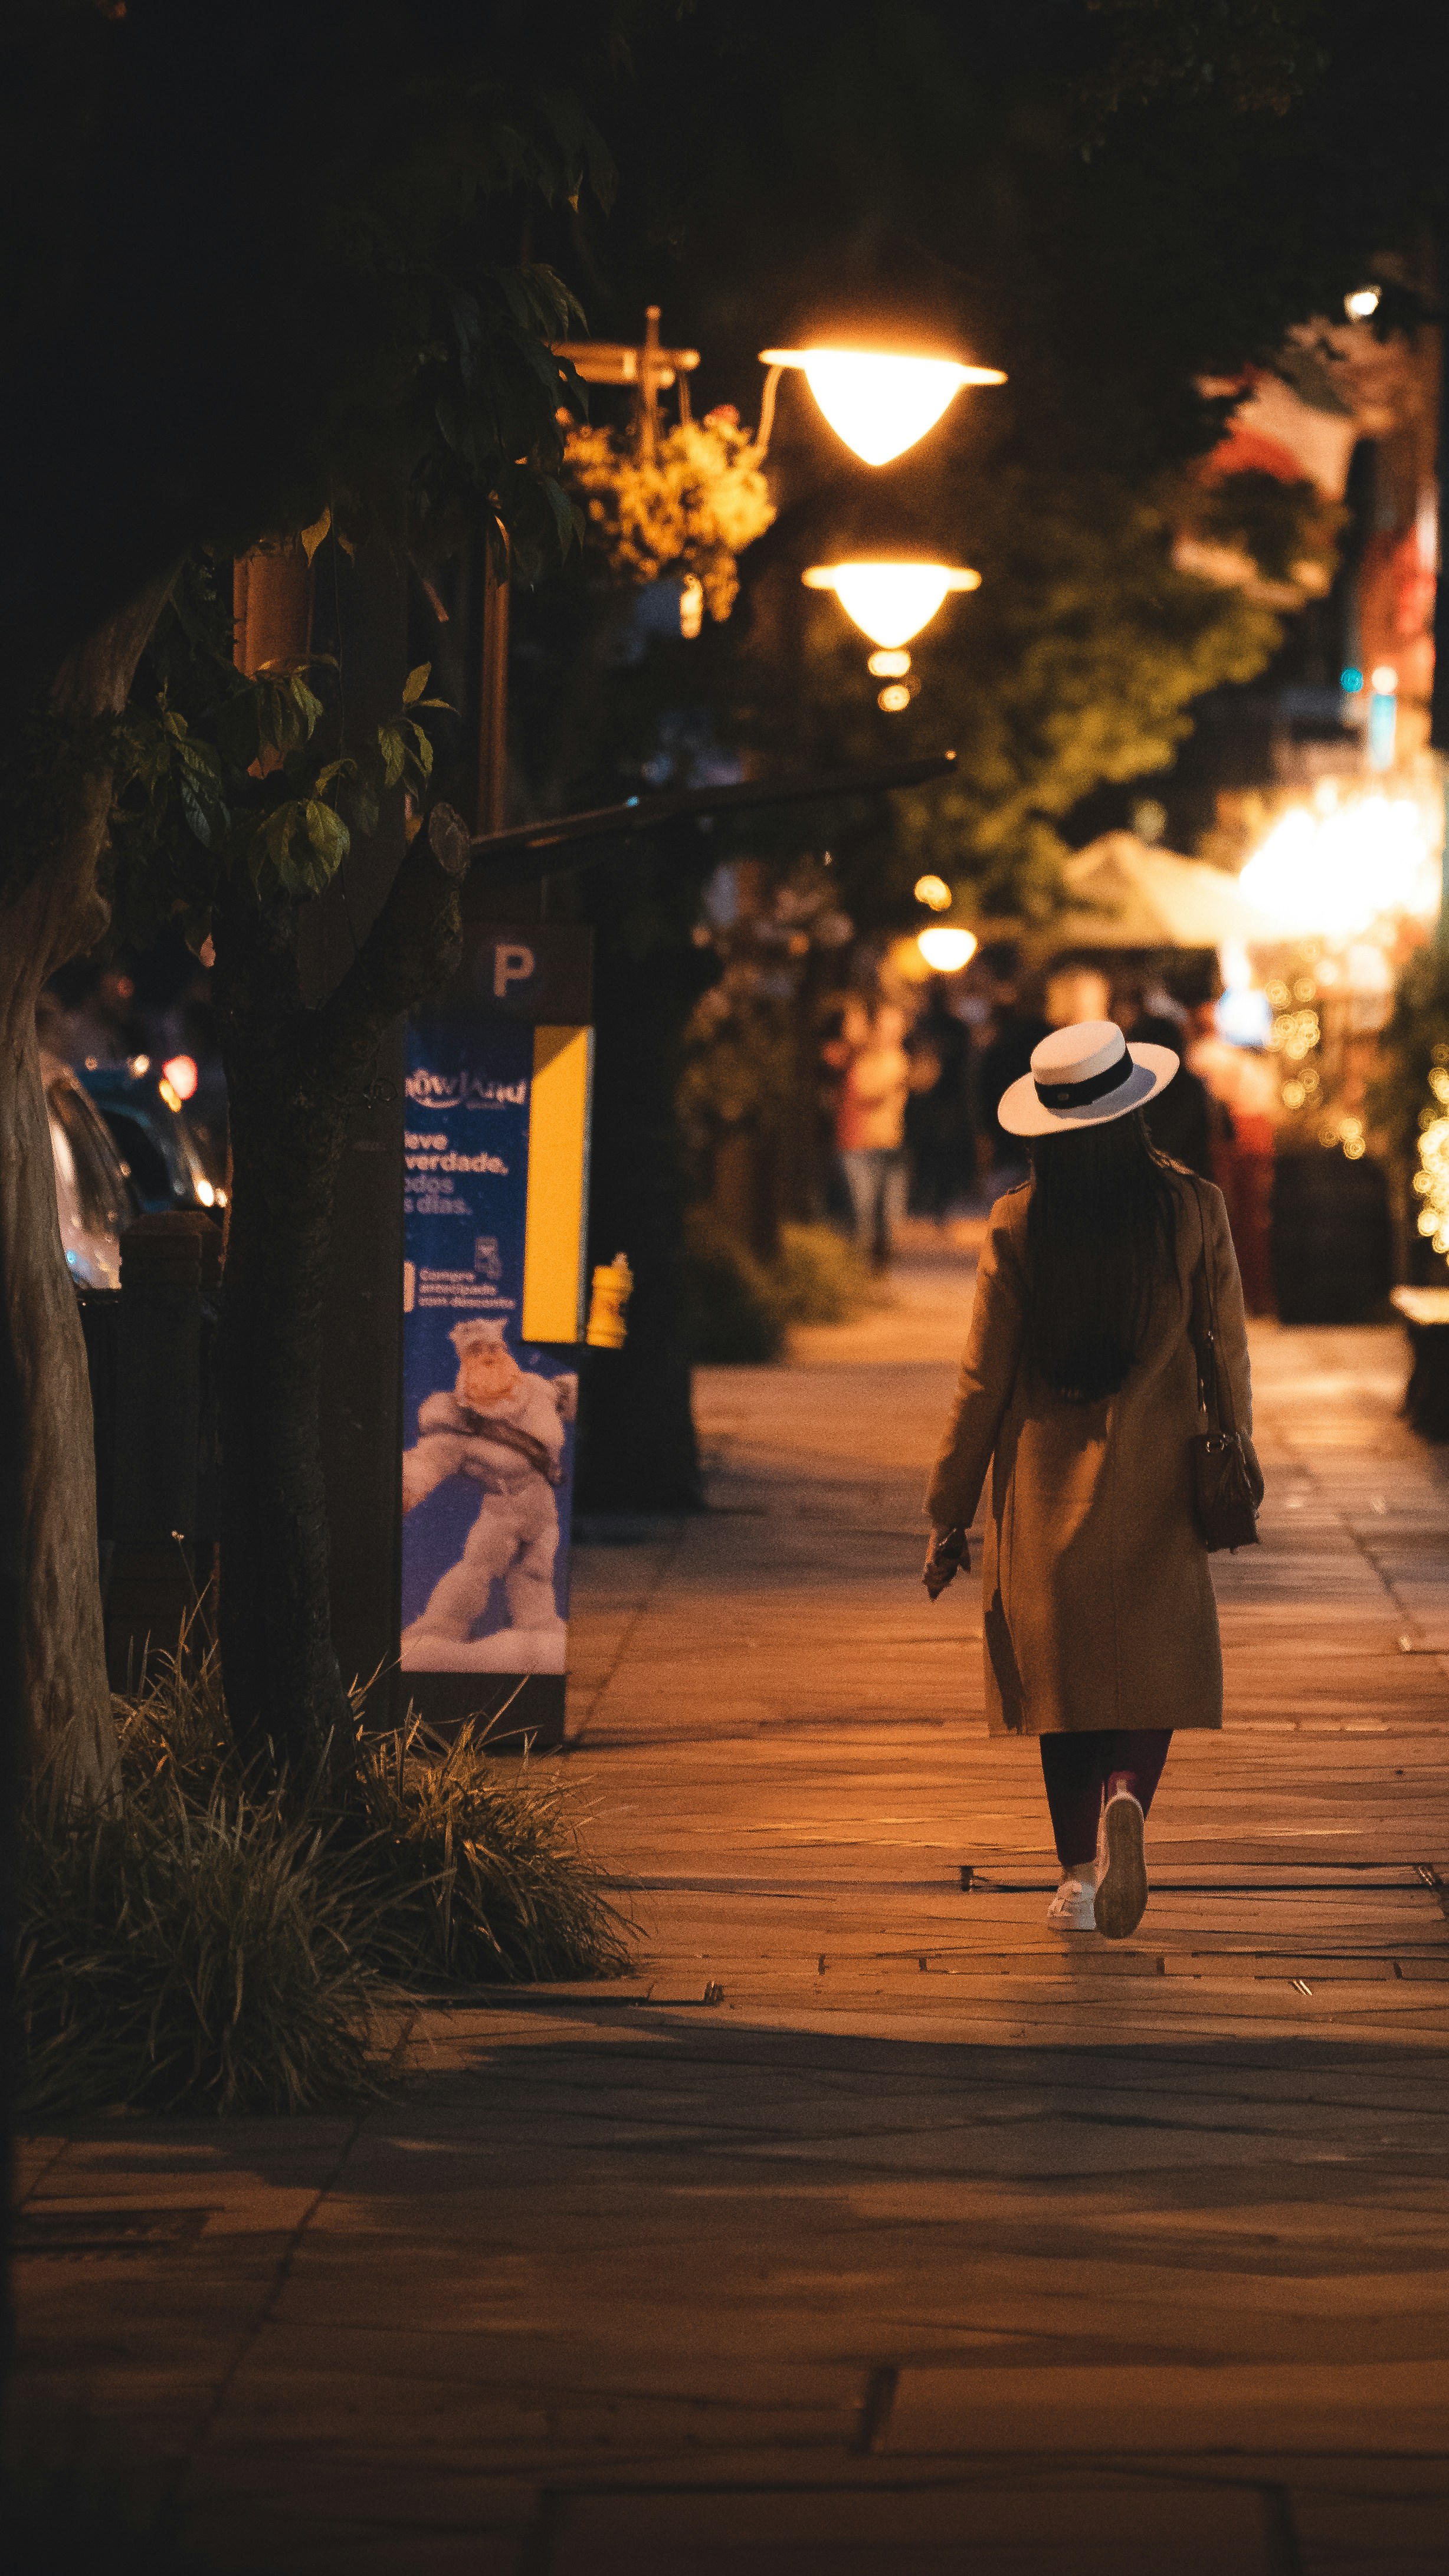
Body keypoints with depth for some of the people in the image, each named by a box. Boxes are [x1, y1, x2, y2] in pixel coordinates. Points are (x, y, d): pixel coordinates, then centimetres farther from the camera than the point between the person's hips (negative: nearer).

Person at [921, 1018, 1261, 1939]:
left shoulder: (1018, 1225, -9)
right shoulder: (1195, 1211, -7)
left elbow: (984, 1378, -5)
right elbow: (1228, 1360, 0)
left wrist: (951, 1513, 3)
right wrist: (1233, 1466, 16)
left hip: (1047, 1489, 0)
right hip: (1156, 1485, 0)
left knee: (1064, 1681, 12)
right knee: (1153, 1669, 9)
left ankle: (1080, 1873, 10)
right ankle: (1126, 1799, -19)